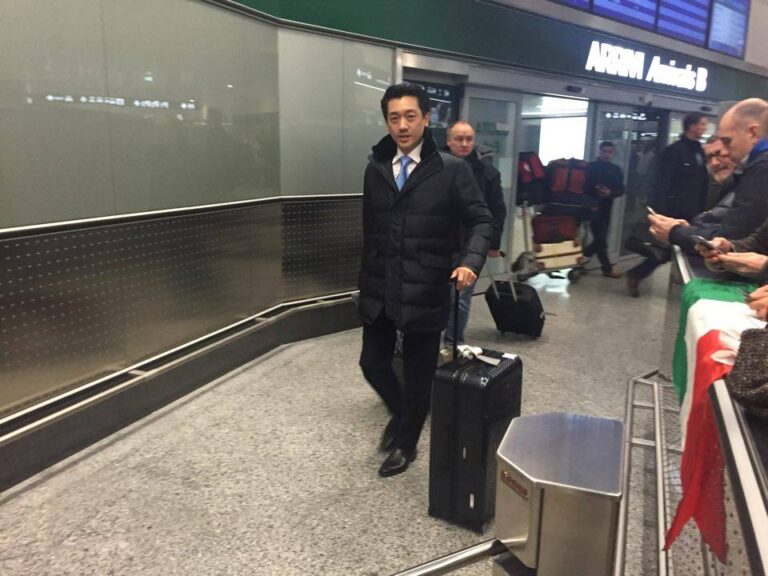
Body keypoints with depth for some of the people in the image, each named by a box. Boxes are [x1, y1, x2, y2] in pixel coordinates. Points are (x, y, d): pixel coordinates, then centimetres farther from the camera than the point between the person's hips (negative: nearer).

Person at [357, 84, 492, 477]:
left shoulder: (452, 170, -7)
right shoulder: (376, 167, 7)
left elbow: (480, 220, -5)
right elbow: (370, 229, 12)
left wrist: (470, 261, -24)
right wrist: (366, 280, 14)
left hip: (425, 292, -4)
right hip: (379, 290, 4)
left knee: (418, 375, 10)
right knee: (373, 363, 12)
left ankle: (405, 444, 34)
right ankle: (398, 414, 43)